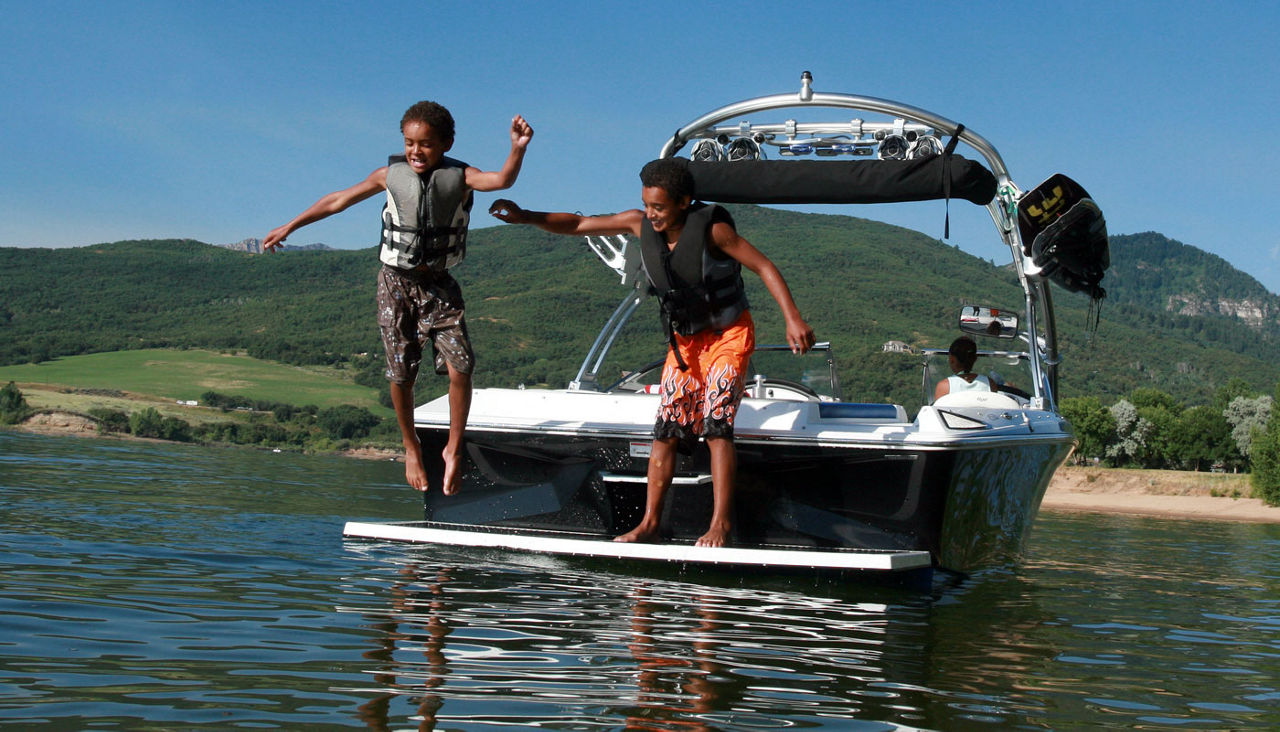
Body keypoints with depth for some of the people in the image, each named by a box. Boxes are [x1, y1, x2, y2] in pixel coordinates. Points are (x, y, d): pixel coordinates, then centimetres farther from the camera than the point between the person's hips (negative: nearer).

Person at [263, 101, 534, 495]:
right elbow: (338, 201, 7)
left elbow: (502, 180, -29)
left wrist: (517, 149, -48)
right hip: (396, 284, 1)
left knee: (459, 367, -14)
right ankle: (411, 447, 25)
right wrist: (289, 227, 11)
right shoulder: (391, 175, -3)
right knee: (401, 375, 2)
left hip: (439, 286, -1)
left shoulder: (459, 177, -9)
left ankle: (453, 449, 4)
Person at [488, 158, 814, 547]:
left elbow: (764, 267, -16)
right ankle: (650, 522, 5)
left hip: (728, 335, -5)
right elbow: (578, 224, -2)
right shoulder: (640, 223, -8)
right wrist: (524, 217, -15)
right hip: (685, 340, 5)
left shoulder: (711, 228, -22)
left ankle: (720, 524, -11)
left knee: (715, 425, -15)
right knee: (666, 428, 0)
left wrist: (793, 318, -25)